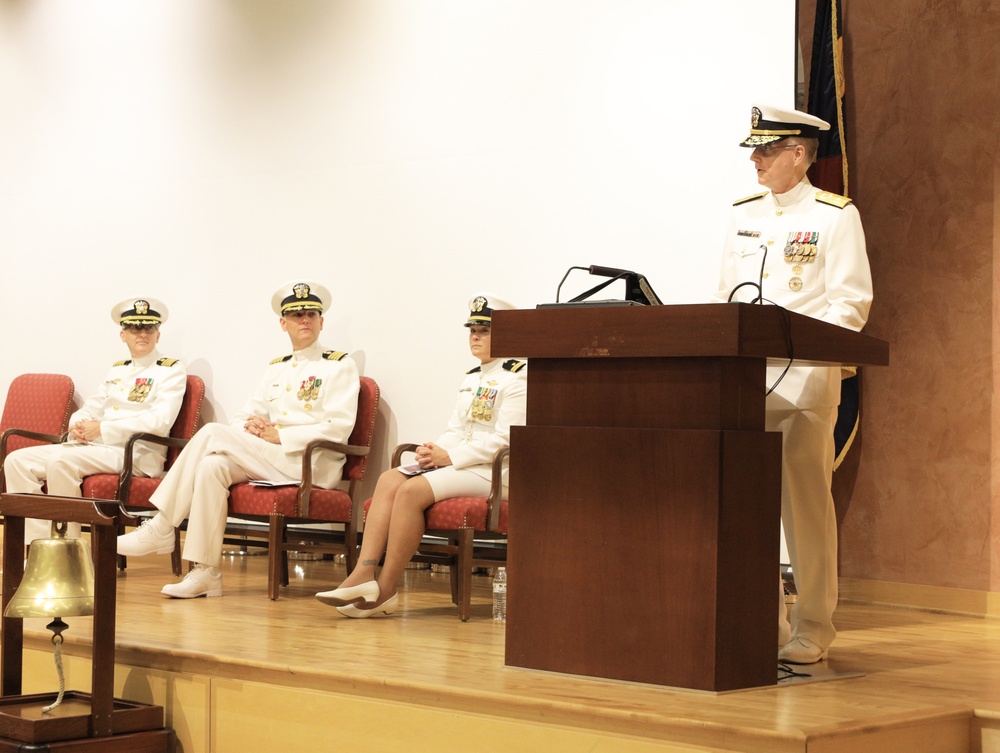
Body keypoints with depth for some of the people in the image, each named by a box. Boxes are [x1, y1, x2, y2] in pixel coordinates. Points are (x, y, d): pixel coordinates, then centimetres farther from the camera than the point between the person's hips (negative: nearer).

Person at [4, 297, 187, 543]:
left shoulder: (171, 370, 0)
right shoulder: (117, 370, 23)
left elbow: (159, 421, -14)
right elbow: (90, 409, 24)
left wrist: (102, 428, -16)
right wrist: (78, 425, -3)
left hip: (137, 453, -8)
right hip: (92, 446, 8)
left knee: (60, 461, -32)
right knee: (17, 461, -8)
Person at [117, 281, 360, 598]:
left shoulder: (340, 366, 3)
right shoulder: (276, 369, 22)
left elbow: (338, 428, -10)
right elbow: (242, 418, 19)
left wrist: (279, 436, -14)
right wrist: (251, 426, -6)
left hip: (314, 463, -6)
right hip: (271, 462, 6)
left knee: (213, 433, -21)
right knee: (212, 466, -27)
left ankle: (161, 528, -17)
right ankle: (206, 572, -28)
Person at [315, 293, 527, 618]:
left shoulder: (517, 378, -6)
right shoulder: (471, 379, 23)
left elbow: (505, 439, -15)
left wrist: (450, 456, -17)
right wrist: (433, 449, -3)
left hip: (490, 470, -9)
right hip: (454, 462, 9)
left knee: (412, 490, -28)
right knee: (389, 480, -15)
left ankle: (385, 589, -23)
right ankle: (364, 574, -27)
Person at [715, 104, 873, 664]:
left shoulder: (836, 215, -1)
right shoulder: (744, 214, 16)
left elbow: (851, 302, -7)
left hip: (806, 380, -5)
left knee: (807, 503, -2)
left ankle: (813, 629, 6)